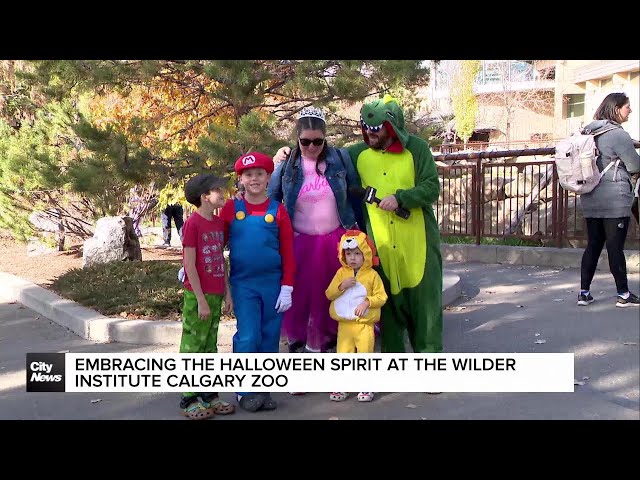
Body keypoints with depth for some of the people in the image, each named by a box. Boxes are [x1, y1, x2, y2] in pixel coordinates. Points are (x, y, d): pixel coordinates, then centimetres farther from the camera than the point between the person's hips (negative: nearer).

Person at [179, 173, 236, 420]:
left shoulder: (219, 223, 9)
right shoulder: (193, 224, -13)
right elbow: (189, 266, -15)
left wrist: (227, 292, 9)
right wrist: (201, 300, -15)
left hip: (216, 295, 7)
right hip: (198, 296, -7)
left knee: (209, 346, 14)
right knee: (192, 347, 2)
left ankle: (209, 394, 23)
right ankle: (189, 399, 11)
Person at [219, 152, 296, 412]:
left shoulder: (278, 210, 0)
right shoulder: (231, 208, 1)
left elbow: (288, 251, 0)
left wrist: (287, 287, -5)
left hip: (273, 283, 1)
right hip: (243, 283, -1)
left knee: (269, 338, 8)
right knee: (248, 338, -7)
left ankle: (264, 390, 21)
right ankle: (245, 391, 10)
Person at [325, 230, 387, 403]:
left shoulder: (372, 275, -2)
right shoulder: (341, 273, 5)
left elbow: (381, 296, -4)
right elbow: (329, 294, 1)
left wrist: (367, 302, -19)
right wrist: (342, 286, -14)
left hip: (365, 323, -2)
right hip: (344, 324, 2)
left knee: (365, 354, 3)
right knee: (343, 355, 5)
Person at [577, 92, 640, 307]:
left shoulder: (588, 132, 11)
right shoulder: (618, 134, -12)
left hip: (590, 199, 7)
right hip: (615, 200, -7)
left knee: (593, 245, 10)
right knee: (615, 247, -1)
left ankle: (584, 293, 11)